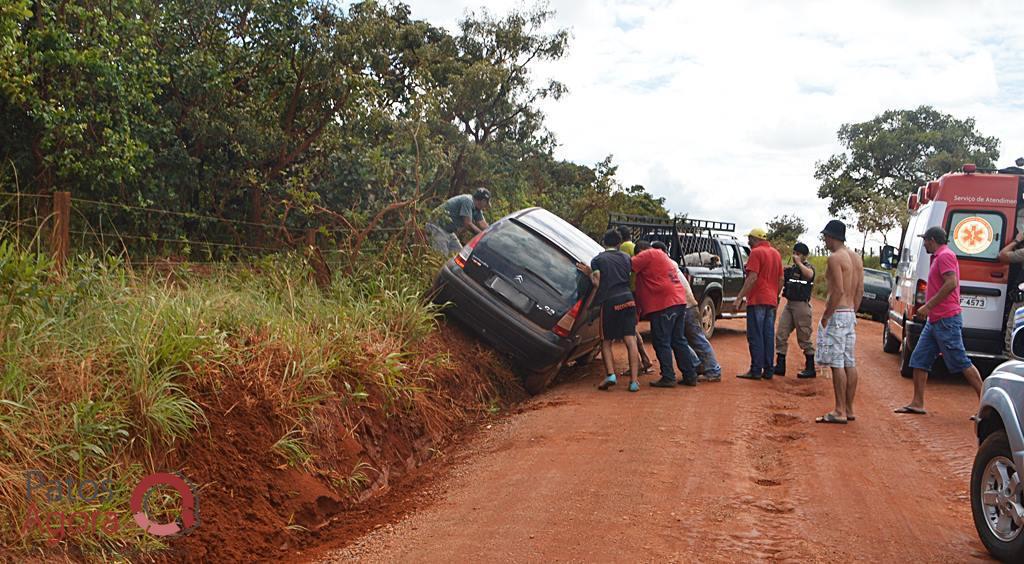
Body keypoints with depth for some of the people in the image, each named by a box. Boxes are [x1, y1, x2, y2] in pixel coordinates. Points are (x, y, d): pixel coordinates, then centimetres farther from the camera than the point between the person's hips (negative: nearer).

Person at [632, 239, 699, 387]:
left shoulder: (648, 255, -3)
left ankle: (668, 377, -4)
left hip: (663, 304, -9)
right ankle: (690, 376, 15)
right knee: (679, 341, 14)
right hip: (679, 302, 9)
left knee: (662, 343, -2)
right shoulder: (663, 257, 26)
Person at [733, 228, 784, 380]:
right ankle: (768, 371, 9)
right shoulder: (776, 253, 15)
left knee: (755, 337, -5)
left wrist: (739, 298, -19)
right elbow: (780, 279, 17)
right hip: (771, 301, 8)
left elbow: (752, 278, -18)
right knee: (768, 336, 8)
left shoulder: (756, 252, -10)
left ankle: (756, 371, -6)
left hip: (757, 300, -8)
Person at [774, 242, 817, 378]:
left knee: (804, 338, -1)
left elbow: (809, 275, -30)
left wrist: (799, 262, -21)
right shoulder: (790, 269, 14)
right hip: (789, 304, 7)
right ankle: (780, 366, 7)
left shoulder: (808, 267, -6)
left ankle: (810, 368, 9)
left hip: (801, 305, -7)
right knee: (780, 335, 2)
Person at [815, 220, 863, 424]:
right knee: (849, 363, 11)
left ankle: (840, 411, -5)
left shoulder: (835, 258, -14)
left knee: (836, 363, -6)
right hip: (851, 314, 9)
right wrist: (853, 312, 20)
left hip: (837, 314, -9)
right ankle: (849, 409, 16)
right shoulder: (856, 258, 14)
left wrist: (826, 316, -15)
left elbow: (838, 291, -20)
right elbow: (860, 290, 15)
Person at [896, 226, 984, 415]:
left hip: (946, 320, -11)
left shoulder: (945, 255, -11)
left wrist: (928, 306, -21)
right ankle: (917, 404, 10)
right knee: (919, 360, 8)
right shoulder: (939, 257, 20)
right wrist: (928, 307, 21)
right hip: (935, 321, 11)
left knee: (961, 362, -7)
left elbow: (951, 283, -24)